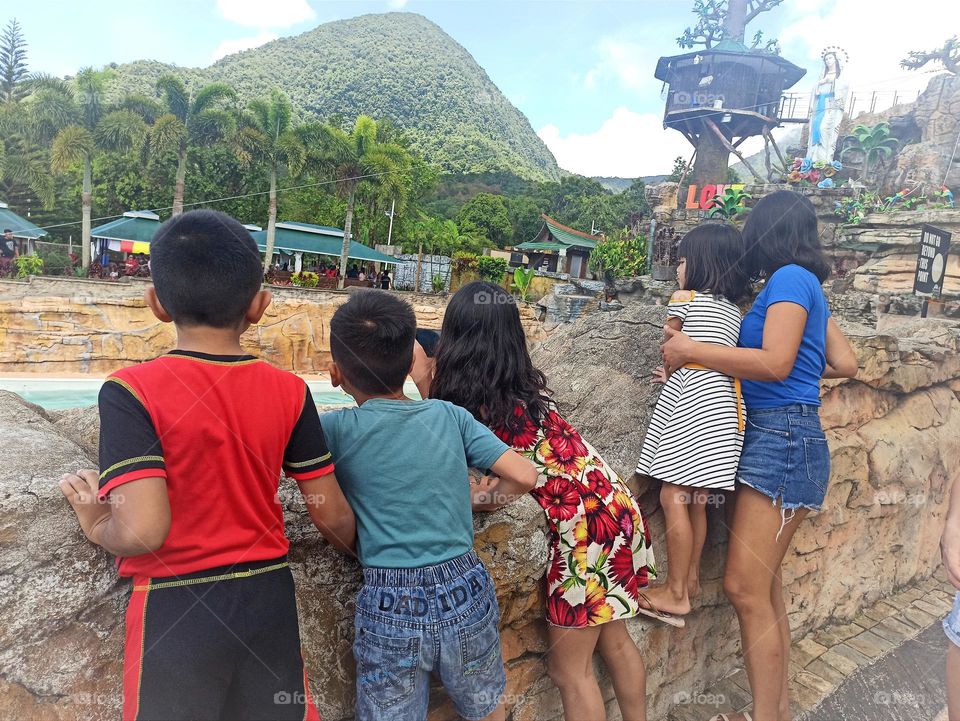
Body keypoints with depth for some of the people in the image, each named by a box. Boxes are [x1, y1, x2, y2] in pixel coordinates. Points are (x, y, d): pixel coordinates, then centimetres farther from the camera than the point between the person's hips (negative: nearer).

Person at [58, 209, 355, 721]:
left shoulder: (132, 391, -17)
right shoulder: (288, 392, -8)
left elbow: (141, 531, -25)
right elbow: (333, 518, -4)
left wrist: (98, 525, -2)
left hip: (176, 610, -2)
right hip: (268, 599, 3)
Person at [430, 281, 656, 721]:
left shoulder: (464, 403, -17)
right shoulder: (524, 383, 5)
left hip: (583, 523, -8)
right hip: (614, 505, 8)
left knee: (570, 671, 11)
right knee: (615, 642, 26)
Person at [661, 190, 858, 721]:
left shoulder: (790, 278, -8)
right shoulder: (806, 284, 18)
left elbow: (775, 363, -19)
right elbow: (845, 364, 20)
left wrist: (689, 349, -15)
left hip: (780, 438, -10)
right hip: (776, 440, 10)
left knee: (745, 587, -9)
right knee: (764, 585, 13)